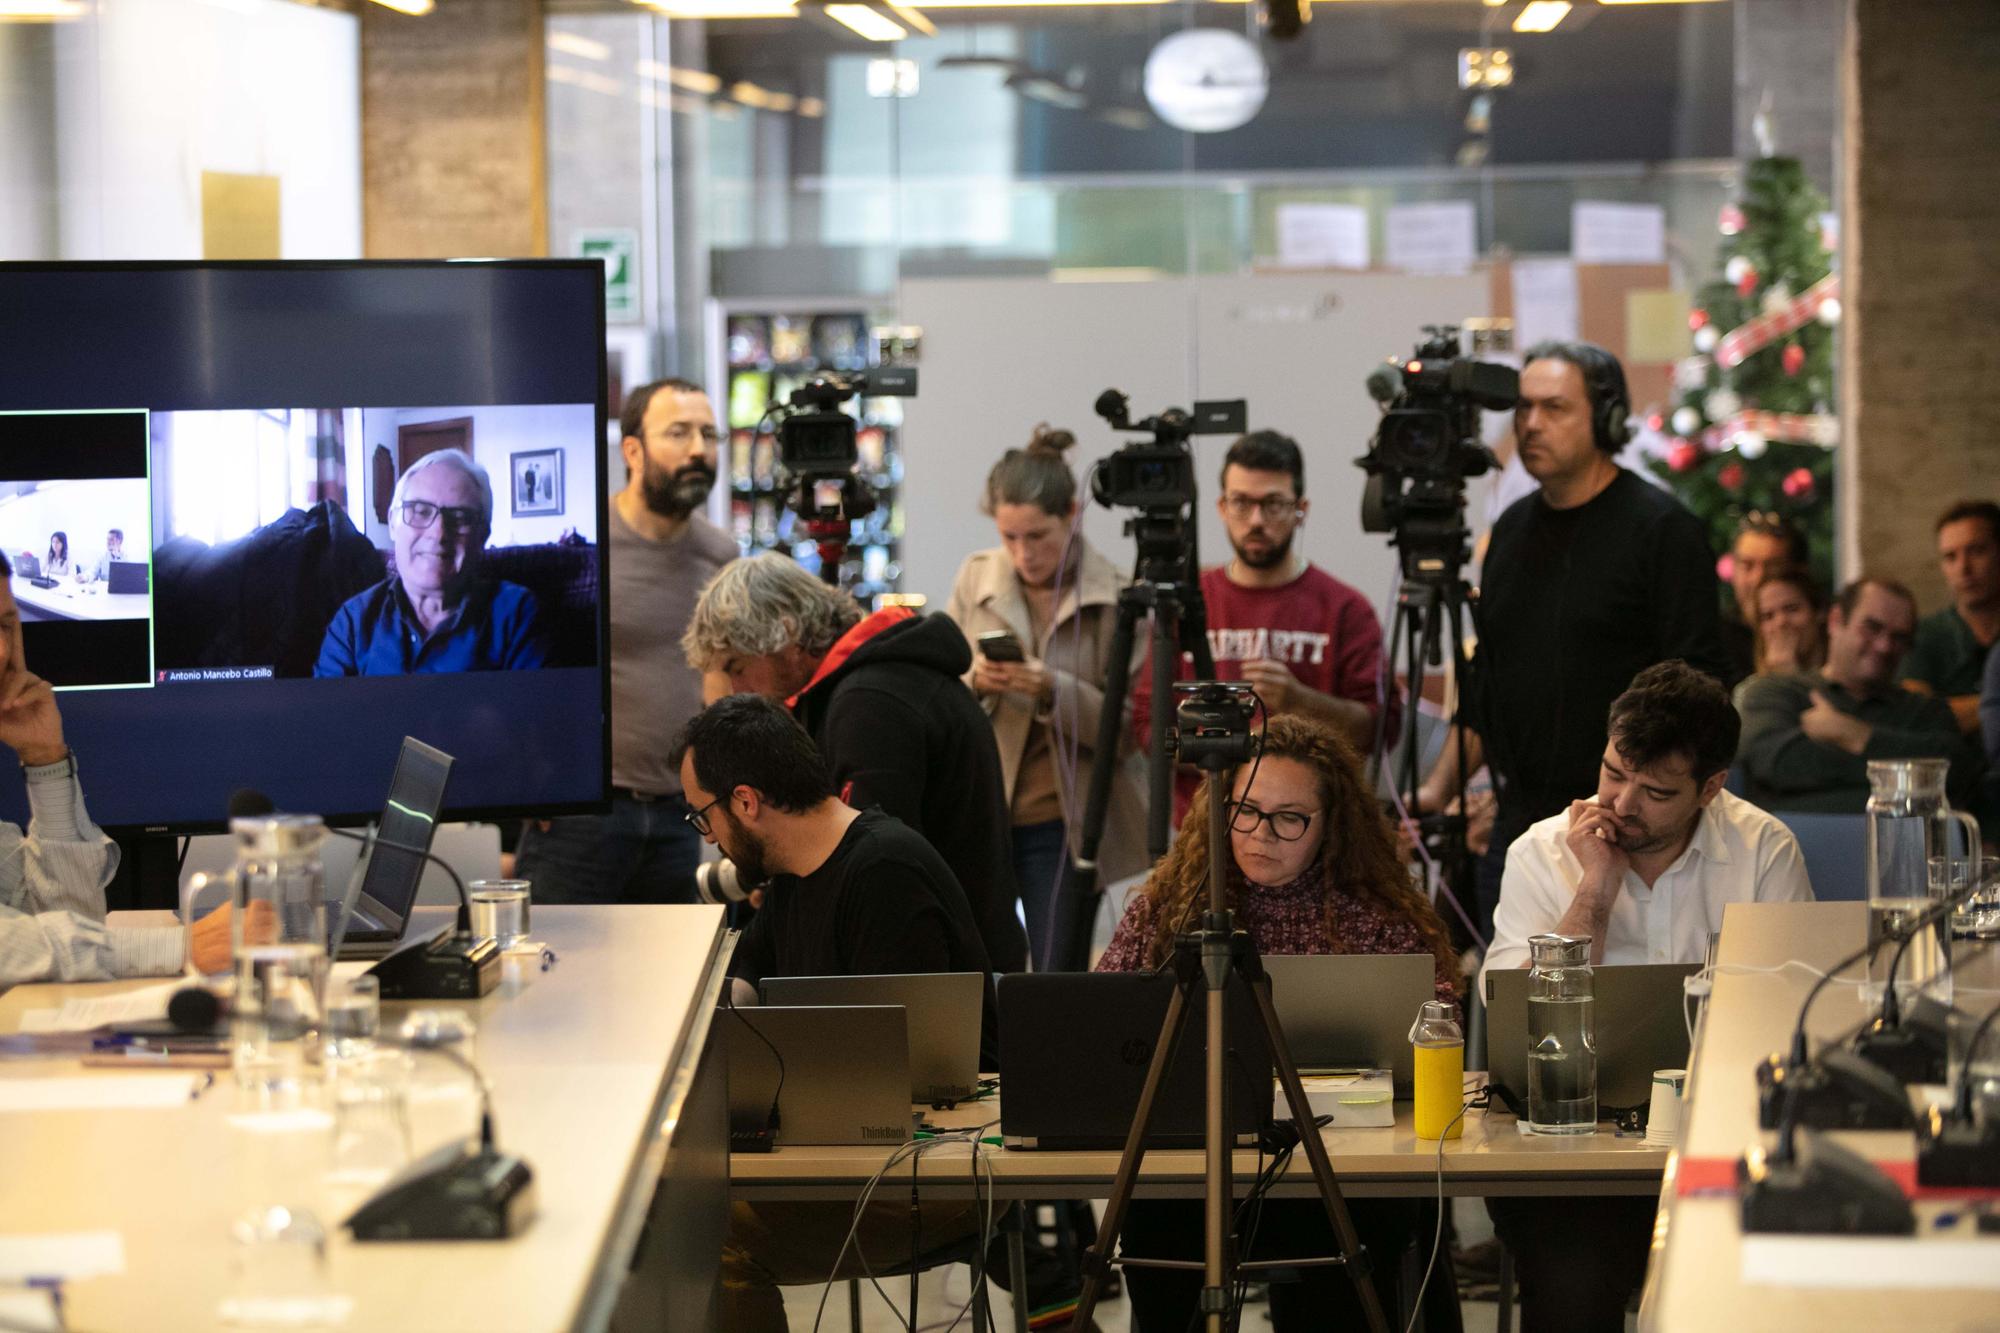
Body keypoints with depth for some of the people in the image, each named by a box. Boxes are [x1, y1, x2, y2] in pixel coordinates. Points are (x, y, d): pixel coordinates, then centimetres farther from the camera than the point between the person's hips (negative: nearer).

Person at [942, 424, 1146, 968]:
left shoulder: (1117, 596, -9)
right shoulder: (976, 577, 3)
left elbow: (1131, 727, -10)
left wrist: (1056, 693, -25)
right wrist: (973, 682, -15)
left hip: (1064, 822, -3)